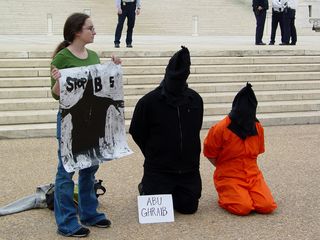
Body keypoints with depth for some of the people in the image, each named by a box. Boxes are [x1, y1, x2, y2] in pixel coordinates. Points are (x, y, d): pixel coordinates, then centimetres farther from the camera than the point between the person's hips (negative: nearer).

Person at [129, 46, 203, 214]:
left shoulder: (195, 100, 1)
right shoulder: (149, 101, -11)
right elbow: (137, 133, -1)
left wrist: (189, 156, 8)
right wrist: (154, 156, 6)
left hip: (189, 170, 3)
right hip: (158, 170, -3)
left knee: (189, 207, 3)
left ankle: (172, 193, 34)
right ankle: (146, 187, 25)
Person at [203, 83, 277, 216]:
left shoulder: (258, 128, 4)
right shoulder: (220, 129, -11)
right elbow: (210, 154, 0)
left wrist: (250, 168, 10)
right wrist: (225, 169, 4)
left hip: (253, 176, 4)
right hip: (228, 177, -4)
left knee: (267, 206, -17)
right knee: (243, 208, -26)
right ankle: (225, 196, 6)